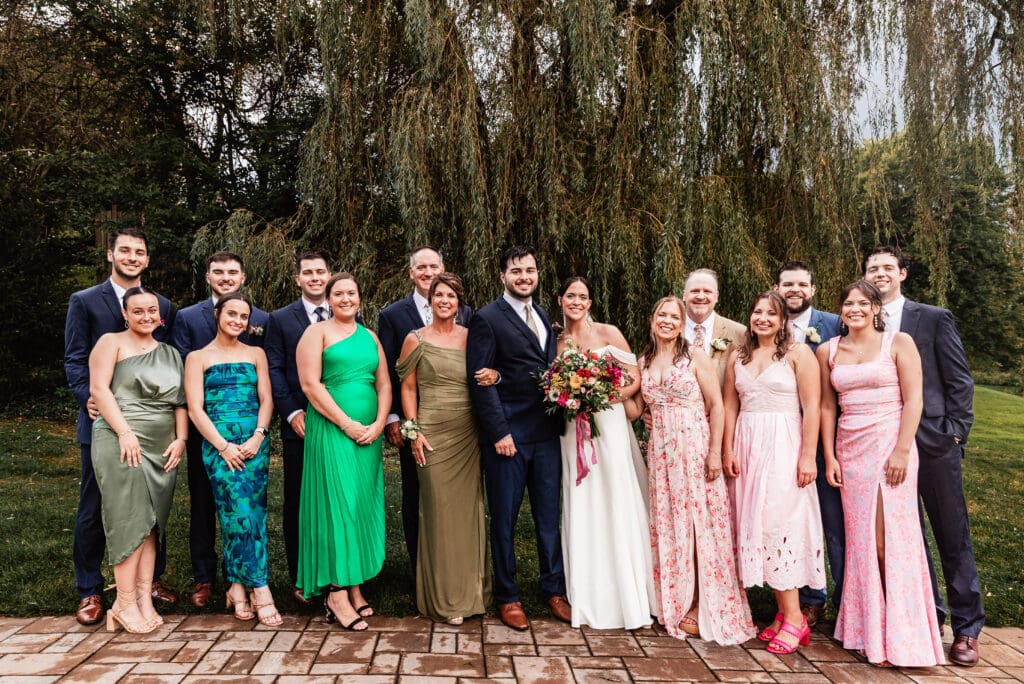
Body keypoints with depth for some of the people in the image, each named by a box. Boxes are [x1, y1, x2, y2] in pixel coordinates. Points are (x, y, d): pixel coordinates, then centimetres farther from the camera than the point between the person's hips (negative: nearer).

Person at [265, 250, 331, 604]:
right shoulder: (280, 319, 5)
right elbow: (274, 370, 0)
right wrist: (293, 413, -10)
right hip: (300, 425, -1)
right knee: (298, 503, 7)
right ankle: (300, 580, 19)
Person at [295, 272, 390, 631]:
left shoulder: (370, 337, 16)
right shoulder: (317, 332, 0)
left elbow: (384, 385, 12)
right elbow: (310, 384, -10)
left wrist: (378, 424, -4)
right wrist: (347, 424, -14)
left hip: (369, 435, 5)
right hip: (330, 430, -5)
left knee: (362, 506, 7)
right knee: (337, 504, -6)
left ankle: (354, 585, 17)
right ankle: (337, 594, 0)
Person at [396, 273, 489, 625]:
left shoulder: (471, 337, 8)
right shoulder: (416, 339, 1)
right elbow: (408, 389, 2)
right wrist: (413, 431, -6)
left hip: (469, 435, 3)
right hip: (433, 435, -3)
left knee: (469, 509, 8)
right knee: (439, 511, 1)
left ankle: (470, 589, 24)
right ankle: (444, 597, 13)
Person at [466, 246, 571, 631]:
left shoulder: (543, 318, 16)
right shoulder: (487, 319, -4)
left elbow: (550, 371, 13)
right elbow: (479, 382, -9)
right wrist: (499, 432, -15)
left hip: (546, 433, 6)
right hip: (508, 434, -5)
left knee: (550, 515, 11)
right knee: (504, 519, 6)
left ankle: (554, 590, 25)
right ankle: (507, 598, 20)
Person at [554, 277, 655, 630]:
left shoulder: (607, 333, -1)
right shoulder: (557, 342, 9)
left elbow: (635, 378, -1)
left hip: (609, 425, -3)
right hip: (573, 431, 3)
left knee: (616, 505, -3)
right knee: (581, 509, 6)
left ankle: (627, 598, 9)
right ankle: (588, 598, 17)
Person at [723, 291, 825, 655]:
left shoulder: (798, 353, -2)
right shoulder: (738, 356, 13)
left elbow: (812, 407, -7)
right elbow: (730, 406, 12)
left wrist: (808, 456, -13)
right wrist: (728, 451, 4)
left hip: (783, 447, -5)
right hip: (747, 447, 5)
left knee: (778, 523, -8)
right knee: (755, 525, 4)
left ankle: (794, 617, 2)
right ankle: (783, 612, 13)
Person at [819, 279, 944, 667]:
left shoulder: (898, 343, -1)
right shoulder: (828, 351, 9)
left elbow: (913, 399, -6)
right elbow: (827, 406, 10)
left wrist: (902, 451, -14)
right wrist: (829, 456, 5)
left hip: (890, 446, -4)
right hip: (850, 451, 4)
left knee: (891, 536, -4)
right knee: (861, 539, 6)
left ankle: (899, 636, 8)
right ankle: (870, 630, 16)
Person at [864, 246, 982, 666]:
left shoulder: (934, 319, 0)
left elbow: (960, 381, -1)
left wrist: (955, 434, -7)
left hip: (932, 442, -2)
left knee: (953, 536, 6)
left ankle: (967, 627, 19)